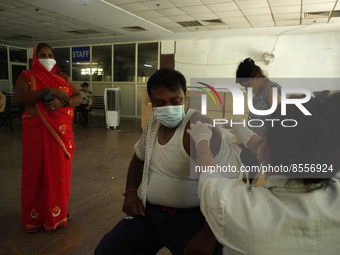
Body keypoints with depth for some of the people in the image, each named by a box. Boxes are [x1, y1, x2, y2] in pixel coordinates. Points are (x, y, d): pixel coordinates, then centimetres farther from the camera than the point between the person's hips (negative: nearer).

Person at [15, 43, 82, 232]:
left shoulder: (63, 77, 13)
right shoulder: (27, 76, 4)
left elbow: (78, 98, 2)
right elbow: (20, 97, -14)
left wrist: (61, 102, -17)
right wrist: (48, 92, -23)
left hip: (61, 131, 3)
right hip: (37, 132, -3)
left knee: (60, 171, 9)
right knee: (37, 172, 3)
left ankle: (58, 210, 25)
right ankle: (35, 216, 17)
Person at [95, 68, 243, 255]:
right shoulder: (153, 123, 2)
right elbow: (139, 159, 19)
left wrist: (209, 235, -22)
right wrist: (130, 192, 5)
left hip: (192, 217, -6)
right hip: (149, 212, 6)